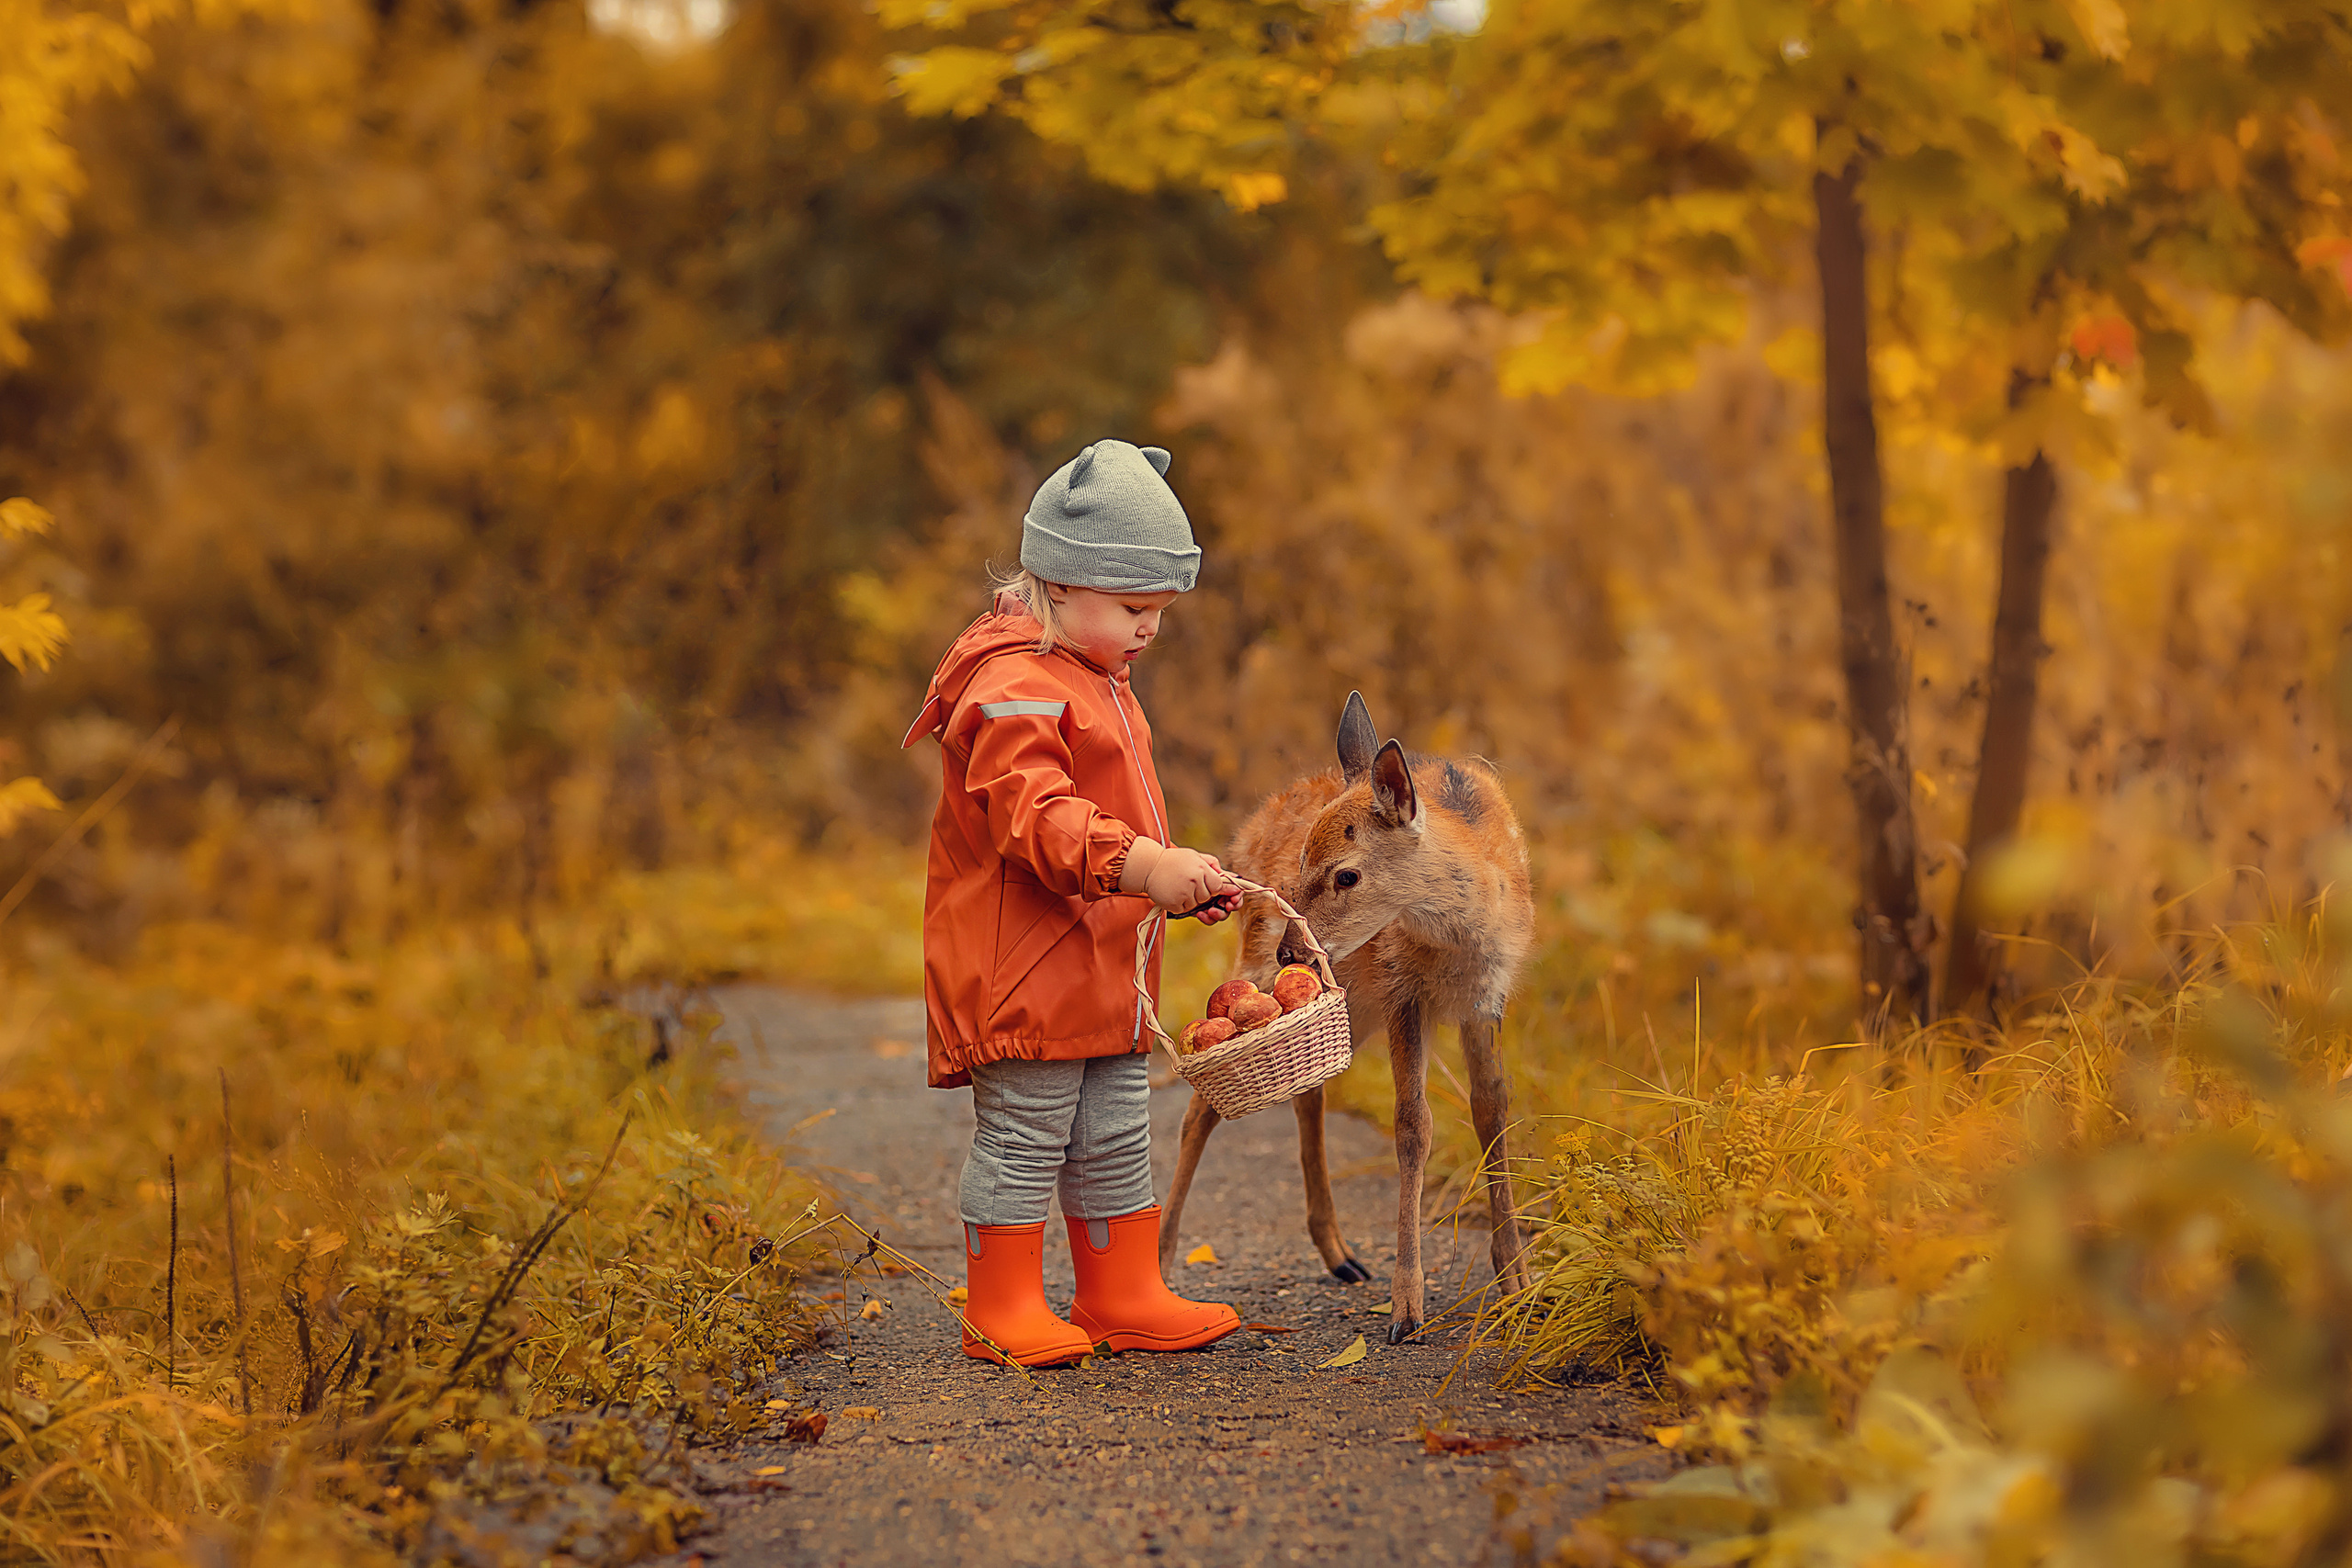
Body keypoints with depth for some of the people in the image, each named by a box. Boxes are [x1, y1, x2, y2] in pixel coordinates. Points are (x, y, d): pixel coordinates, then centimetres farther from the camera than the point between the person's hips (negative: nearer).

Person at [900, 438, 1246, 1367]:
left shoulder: (1096, 683, 18)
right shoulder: (1015, 688, -16)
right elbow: (1033, 814, -29)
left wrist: (1179, 880, 20)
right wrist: (1140, 865, -37)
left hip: (1105, 966, 10)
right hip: (1020, 970, -10)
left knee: (1115, 1139, 14)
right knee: (1022, 1136, -3)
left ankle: (1122, 1298, 22)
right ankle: (1002, 1308, 6)